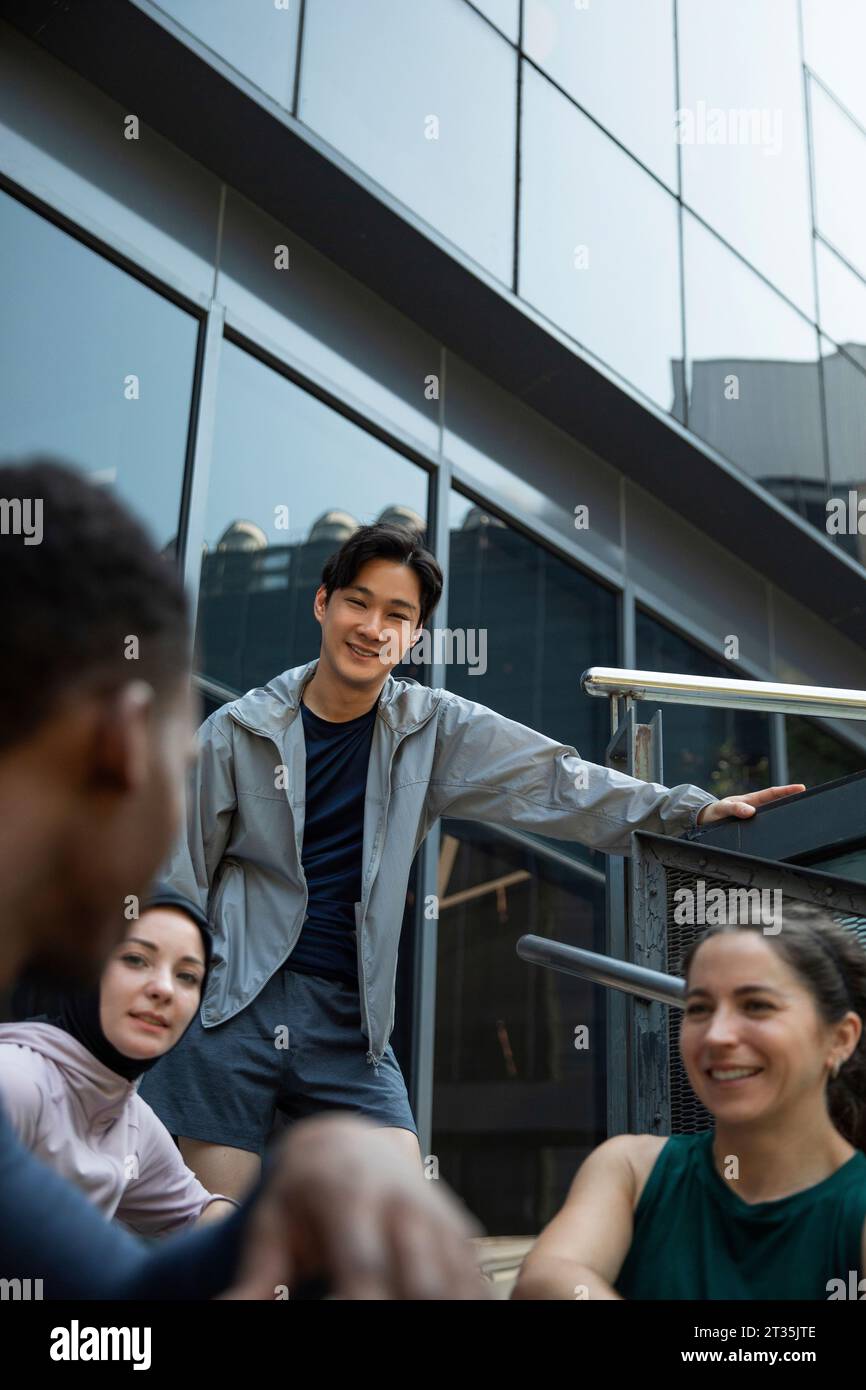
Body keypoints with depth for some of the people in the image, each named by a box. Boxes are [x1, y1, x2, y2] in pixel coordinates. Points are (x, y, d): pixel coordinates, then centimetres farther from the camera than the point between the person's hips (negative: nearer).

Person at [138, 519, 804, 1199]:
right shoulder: (238, 731, 1)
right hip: (236, 1008, -2)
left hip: (349, 1021, 2)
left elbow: (551, 779, 0)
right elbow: (180, 876, 6)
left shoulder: (433, 727, 6)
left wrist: (688, 808, -11)